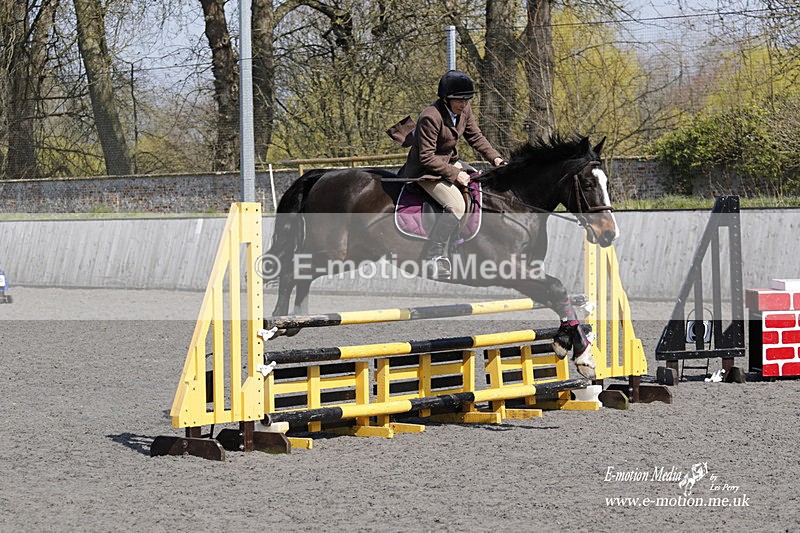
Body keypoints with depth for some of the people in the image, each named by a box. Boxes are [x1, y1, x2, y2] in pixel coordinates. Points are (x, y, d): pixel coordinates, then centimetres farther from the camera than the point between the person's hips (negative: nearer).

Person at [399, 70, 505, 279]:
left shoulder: (464, 110, -2)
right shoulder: (430, 117, -27)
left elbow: (475, 137, 10)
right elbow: (427, 158, -25)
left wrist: (495, 158, -4)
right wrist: (454, 174, -25)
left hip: (451, 162, 9)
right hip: (426, 170, -9)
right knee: (456, 205, -27)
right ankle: (432, 256, -20)